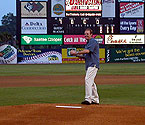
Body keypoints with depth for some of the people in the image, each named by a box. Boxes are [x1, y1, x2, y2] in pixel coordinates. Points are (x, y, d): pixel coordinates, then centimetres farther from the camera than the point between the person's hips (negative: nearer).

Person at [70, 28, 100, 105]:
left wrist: (76, 52, -19)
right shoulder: (87, 43, 22)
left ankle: (88, 99, -22)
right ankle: (95, 100, 17)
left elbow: (87, 51, -22)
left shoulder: (93, 41, -8)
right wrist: (77, 55, 7)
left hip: (93, 65, -10)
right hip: (89, 65, 10)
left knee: (88, 80, -19)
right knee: (91, 82, 12)